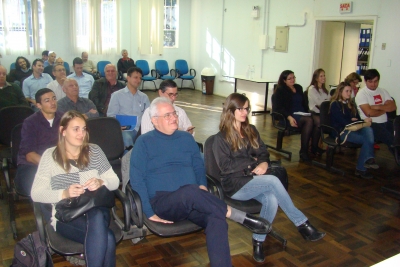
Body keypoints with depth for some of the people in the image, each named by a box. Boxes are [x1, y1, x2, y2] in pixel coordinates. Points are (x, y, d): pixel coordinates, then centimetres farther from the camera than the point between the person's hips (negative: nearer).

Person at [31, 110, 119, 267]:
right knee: (107, 238, -33)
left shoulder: (94, 151, 11)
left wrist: (101, 182, -13)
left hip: (97, 211, 3)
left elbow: (114, 181, 10)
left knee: (96, 217, -37)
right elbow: (36, 194, -2)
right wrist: (64, 193, -19)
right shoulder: (51, 156, 4)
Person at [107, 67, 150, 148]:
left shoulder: (144, 97, 21)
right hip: (125, 130, -3)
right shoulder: (117, 95, 12)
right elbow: (111, 115, 6)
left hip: (141, 129, 3)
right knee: (127, 138, -38)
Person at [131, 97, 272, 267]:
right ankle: (240, 217, -22)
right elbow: (137, 179, -4)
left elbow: (199, 167, 21)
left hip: (192, 202, 4)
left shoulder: (186, 138, 16)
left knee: (217, 219, -29)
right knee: (191, 191, -37)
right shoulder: (144, 142, 3)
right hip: (162, 203, -3)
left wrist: (202, 185, -2)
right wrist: (149, 212, -13)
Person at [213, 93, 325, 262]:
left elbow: (264, 153, 13)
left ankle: (258, 241, -13)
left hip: (254, 180, 5)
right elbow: (225, 166, -10)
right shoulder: (221, 138, -1)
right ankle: (302, 224, -18)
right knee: (273, 180, -29)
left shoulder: (251, 130, 15)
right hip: (235, 184, -5)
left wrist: (264, 163, -11)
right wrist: (253, 163, -11)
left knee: (272, 199, -29)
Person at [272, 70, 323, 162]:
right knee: (309, 120, -34)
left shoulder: (298, 88, 23)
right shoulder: (280, 90, 5)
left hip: (302, 114, 6)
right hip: (291, 116, -5)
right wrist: (289, 117, -21)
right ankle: (303, 151, -30)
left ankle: (314, 147, -20)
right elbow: (277, 107, -6)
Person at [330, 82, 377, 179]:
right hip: (341, 132, -6)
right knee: (367, 139, -27)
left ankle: (369, 159, -38)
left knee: (368, 129, -28)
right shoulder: (335, 105, 1)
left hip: (352, 129, 6)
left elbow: (357, 118, 19)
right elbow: (343, 122, -9)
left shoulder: (351, 104, 25)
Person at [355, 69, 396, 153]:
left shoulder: (383, 91, 16)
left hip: (385, 123, 6)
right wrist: (385, 109, 2)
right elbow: (369, 113, -15)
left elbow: (393, 107, 4)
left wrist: (377, 107, -10)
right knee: (393, 140, -29)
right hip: (370, 124, -6)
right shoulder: (361, 94, -3)